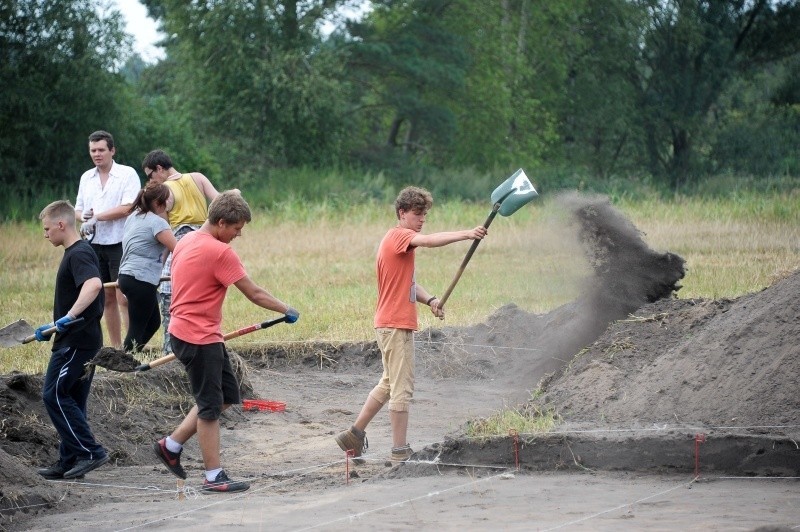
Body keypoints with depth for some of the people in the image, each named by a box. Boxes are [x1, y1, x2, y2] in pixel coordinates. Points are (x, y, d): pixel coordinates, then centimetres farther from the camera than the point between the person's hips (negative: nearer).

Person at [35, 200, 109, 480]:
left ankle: (90, 451, -9)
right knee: (70, 400, 12)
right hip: (77, 339, 10)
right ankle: (69, 462, 15)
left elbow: (94, 284, -35)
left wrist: (71, 316, -43)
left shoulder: (79, 254, -16)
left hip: (76, 341, -10)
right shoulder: (75, 253, 17)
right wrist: (53, 328, 27)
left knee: (54, 395, -8)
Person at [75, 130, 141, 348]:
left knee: (124, 297, -11)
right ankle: (115, 348, 14)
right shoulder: (86, 178, 15)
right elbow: (78, 210, 18)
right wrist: (83, 217, -6)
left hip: (120, 243, -6)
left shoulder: (127, 174, -4)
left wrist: (96, 217, -13)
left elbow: (128, 207, -14)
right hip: (95, 245, 6)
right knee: (107, 298, 9)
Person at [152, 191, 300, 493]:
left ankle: (171, 445, 20)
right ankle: (214, 477, 4)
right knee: (211, 406, -2)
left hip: (184, 330, 9)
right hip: (199, 338, -9)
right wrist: (286, 310, 0)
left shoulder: (186, 242, 9)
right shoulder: (220, 253, -17)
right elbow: (254, 293, -13)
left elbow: (177, 283, 18)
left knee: (226, 395, 16)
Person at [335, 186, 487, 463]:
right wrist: (465, 234, -42)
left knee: (389, 384, 19)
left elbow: (409, 282, 19)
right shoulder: (399, 236, -12)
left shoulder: (400, 240, 19)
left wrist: (429, 300, 2)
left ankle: (354, 434, 25)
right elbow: (428, 240, -32)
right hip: (396, 325, -10)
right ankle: (400, 451, -3)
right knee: (402, 388, -6)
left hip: (394, 323, 10)